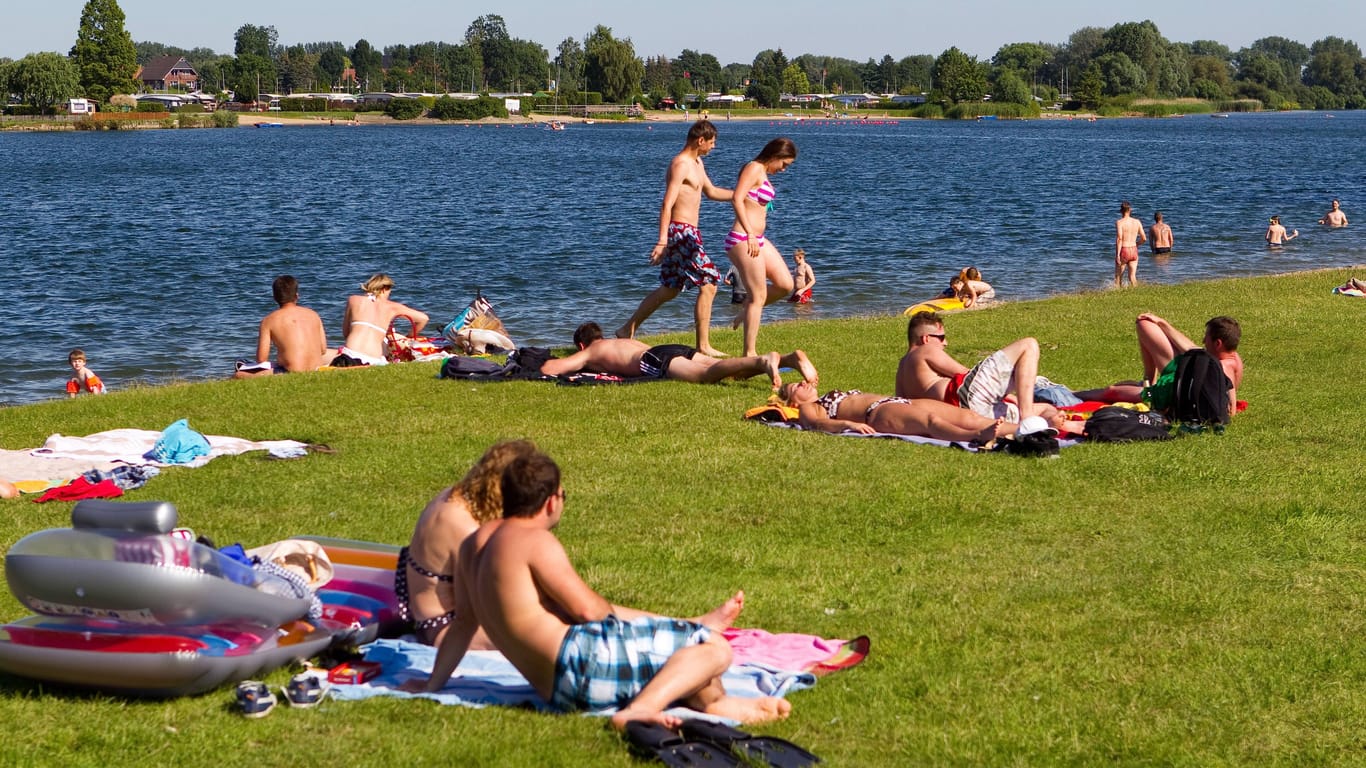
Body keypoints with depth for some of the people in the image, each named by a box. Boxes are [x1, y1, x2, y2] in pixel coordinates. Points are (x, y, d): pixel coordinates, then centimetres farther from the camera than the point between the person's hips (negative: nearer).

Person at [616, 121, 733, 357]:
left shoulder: (697, 163, 16)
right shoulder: (680, 165, -15)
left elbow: (711, 191, 32)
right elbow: (667, 205, -22)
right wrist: (662, 241, -28)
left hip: (687, 233, 11)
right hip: (680, 231, -11)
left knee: (669, 289, 16)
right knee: (708, 284, -9)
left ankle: (628, 330, 23)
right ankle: (703, 346, -6)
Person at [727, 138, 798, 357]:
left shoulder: (762, 173, 17)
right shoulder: (754, 169, -12)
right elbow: (737, 199, -23)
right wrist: (750, 234, -28)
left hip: (757, 239, 10)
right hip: (743, 240, -10)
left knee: (785, 285, 8)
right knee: (758, 296, -6)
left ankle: (746, 311, 25)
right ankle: (749, 353, -2)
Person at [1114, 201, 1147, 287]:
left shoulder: (1119, 222, -9)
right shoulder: (1137, 222, 5)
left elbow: (1119, 238, -19)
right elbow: (1144, 239, 4)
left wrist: (1117, 255, -20)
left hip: (1123, 251, -4)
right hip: (1134, 251, 4)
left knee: (1118, 276, 10)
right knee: (1132, 277, 5)